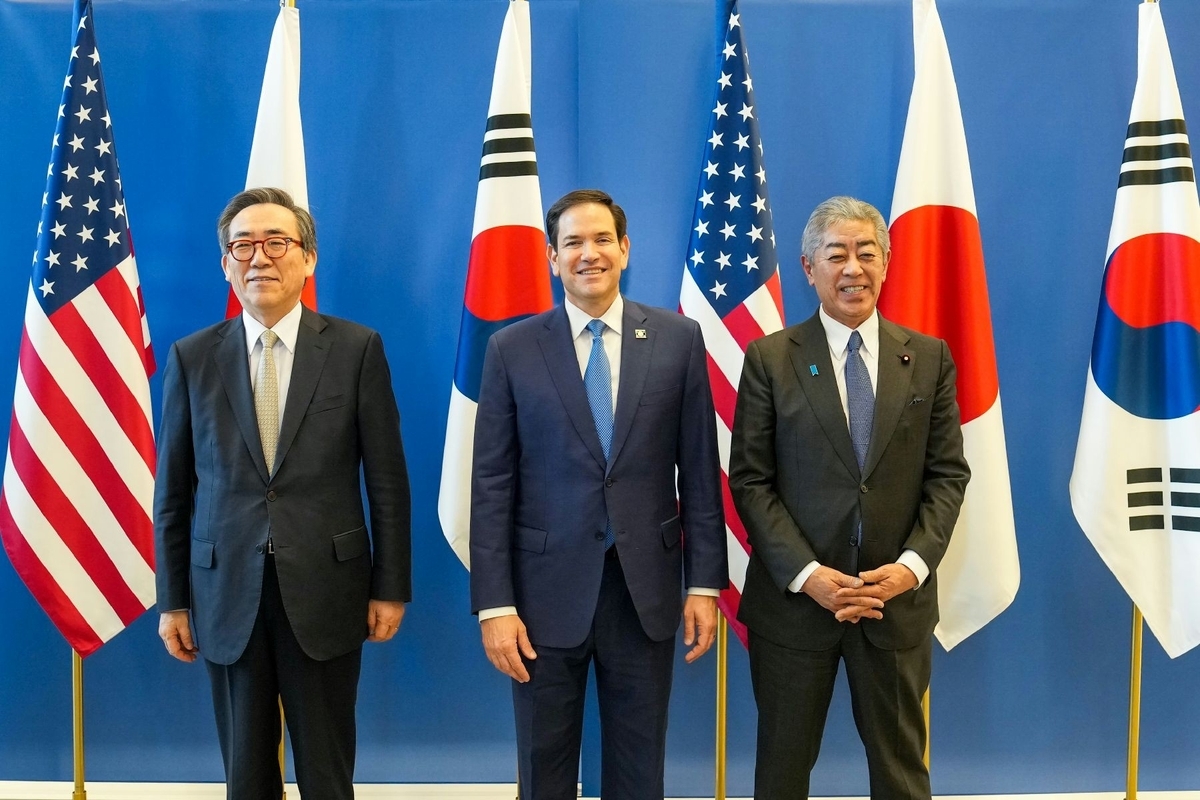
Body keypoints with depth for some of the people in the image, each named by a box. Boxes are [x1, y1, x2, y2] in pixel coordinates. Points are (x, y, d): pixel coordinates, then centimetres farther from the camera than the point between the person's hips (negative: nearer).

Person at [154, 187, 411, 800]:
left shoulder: (356, 348, -2)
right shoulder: (191, 357, 3)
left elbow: (387, 479, -1)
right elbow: (172, 490, 6)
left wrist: (390, 588, -1)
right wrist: (172, 600, 5)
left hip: (326, 593, -1)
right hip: (227, 596, 2)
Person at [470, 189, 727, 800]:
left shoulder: (678, 339, 1)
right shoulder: (512, 349, -1)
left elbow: (699, 472, 3)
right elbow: (491, 486, -2)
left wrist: (705, 583, 0)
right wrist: (494, 605, -7)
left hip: (647, 589, 1)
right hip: (548, 590, 0)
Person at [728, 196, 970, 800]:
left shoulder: (929, 358, 4)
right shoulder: (770, 359, -3)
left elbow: (948, 474, 3)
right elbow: (750, 480, -5)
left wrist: (913, 564, -11)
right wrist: (807, 574, -14)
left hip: (898, 598, 2)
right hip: (794, 597, -1)